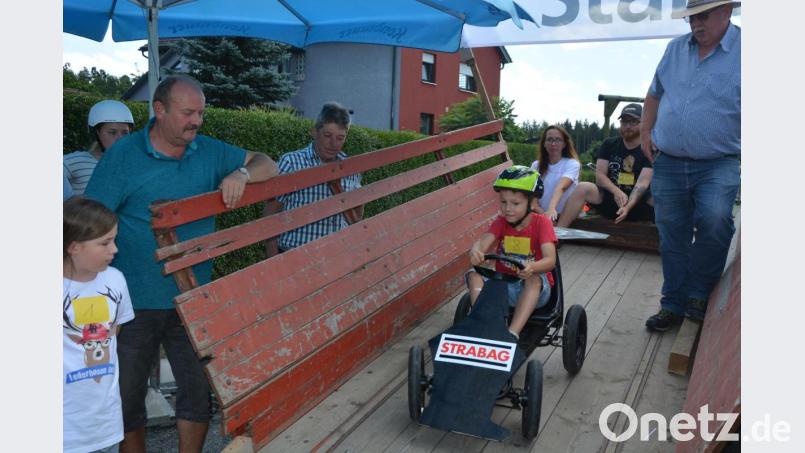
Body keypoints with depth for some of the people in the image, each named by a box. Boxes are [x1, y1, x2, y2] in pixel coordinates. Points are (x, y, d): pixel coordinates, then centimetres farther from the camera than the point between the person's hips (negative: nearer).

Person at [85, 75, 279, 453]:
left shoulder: (209, 152, 3)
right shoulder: (123, 155, -7)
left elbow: (268, 166, 9)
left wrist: (241, 173, -15)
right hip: (134, 303, -3)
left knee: (199, 391, 12)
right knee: (127, 397, 13)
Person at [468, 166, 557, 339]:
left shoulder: (541, 223, -10)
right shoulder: (501, 222, 1)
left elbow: (550, 260, -23)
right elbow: (483, 241, -18)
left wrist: (532, 267, -47)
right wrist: (475, 251, -44)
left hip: (534, 290, -3)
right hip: (503, 285, 3)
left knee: (534, 279, -36)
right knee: (474, 275, -19)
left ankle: (512, 333, -41)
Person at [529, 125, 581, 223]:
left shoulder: (572, 164, -2)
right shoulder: (536, 165, 8)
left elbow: (561, 187, -20)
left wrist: (552, 209, -37)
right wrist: (540, 211, -21)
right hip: (542, 215, 2)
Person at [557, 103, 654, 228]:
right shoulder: (609, 144, 10)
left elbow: (643, 182, -14)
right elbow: (600, 175, 0)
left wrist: (628, 206, -31)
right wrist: (616, 191, -21)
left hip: (638, 201, -1)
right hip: (610, 199, 2)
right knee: (583, 188, -25)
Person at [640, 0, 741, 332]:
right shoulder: (676, 48, 10)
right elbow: (654, 94, 21)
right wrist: (646, 133, 12)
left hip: (718, 165, -4)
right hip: (667, 164, 4)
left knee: (714, 221, -27)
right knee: (673, 239, 9)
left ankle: (699, 294, -3)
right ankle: (673, 305, 23)